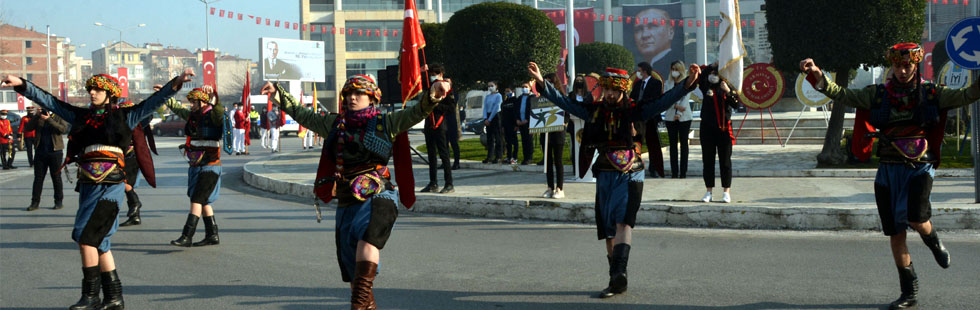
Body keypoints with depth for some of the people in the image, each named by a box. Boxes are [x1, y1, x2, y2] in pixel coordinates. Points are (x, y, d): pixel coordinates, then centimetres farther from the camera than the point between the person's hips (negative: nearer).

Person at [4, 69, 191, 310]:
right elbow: (48, 101, 15)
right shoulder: (81, 116, 14)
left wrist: (176, 83, -13)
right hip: (88, 185, 6)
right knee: (99, 241, 7)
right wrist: (22, 85, 9)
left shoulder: (124, 116, 3)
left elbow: (154, 101, -2)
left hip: (110, 186, -6)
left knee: (86, 237, -12)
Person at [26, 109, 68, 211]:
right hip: (41, 152, 3)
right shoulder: (39, 118, 10)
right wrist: (37, 116, -14)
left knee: (56, 178, 4)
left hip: (55, 152, -3)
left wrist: (49, 119, -21)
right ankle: (35, 202, 7)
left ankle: (59, 202, 12)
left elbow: (64, 129, -16)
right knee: (38, 178, 3)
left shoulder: (59, 117, 2)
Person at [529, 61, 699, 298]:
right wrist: (541, 82, 0)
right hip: (605, 175, 4)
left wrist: (688, 84, -21)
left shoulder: (634, 111, -2)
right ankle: (617, 282, 14)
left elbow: (664, 101, -9)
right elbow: (564, 102, 8)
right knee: (609, 231, 6)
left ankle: (619, 272, -34)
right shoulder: (595, 111, 6)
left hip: (630, 174, -4)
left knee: (623, 221, -23)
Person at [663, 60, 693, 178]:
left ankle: (683, 172, 1)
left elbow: (685, 98, -8)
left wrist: (679, 113, -20)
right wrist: (676, 106, -18)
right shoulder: (668, 82, 9)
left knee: (683, 143, -1)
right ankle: (674, 172, 4)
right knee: (673, 144, 2)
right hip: (670, 117, 3)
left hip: (684, 117, -3)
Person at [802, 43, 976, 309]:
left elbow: (965, 96, -5)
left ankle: (934, 242, 13)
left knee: (916, 219, -25)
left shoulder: (931, 94, 3)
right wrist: (817, 76, -11)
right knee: (895, 233, 3)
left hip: (920, 168, -2)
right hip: (889, 170, 2)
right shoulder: (878, 95, 5)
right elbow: (841, 95, 3)